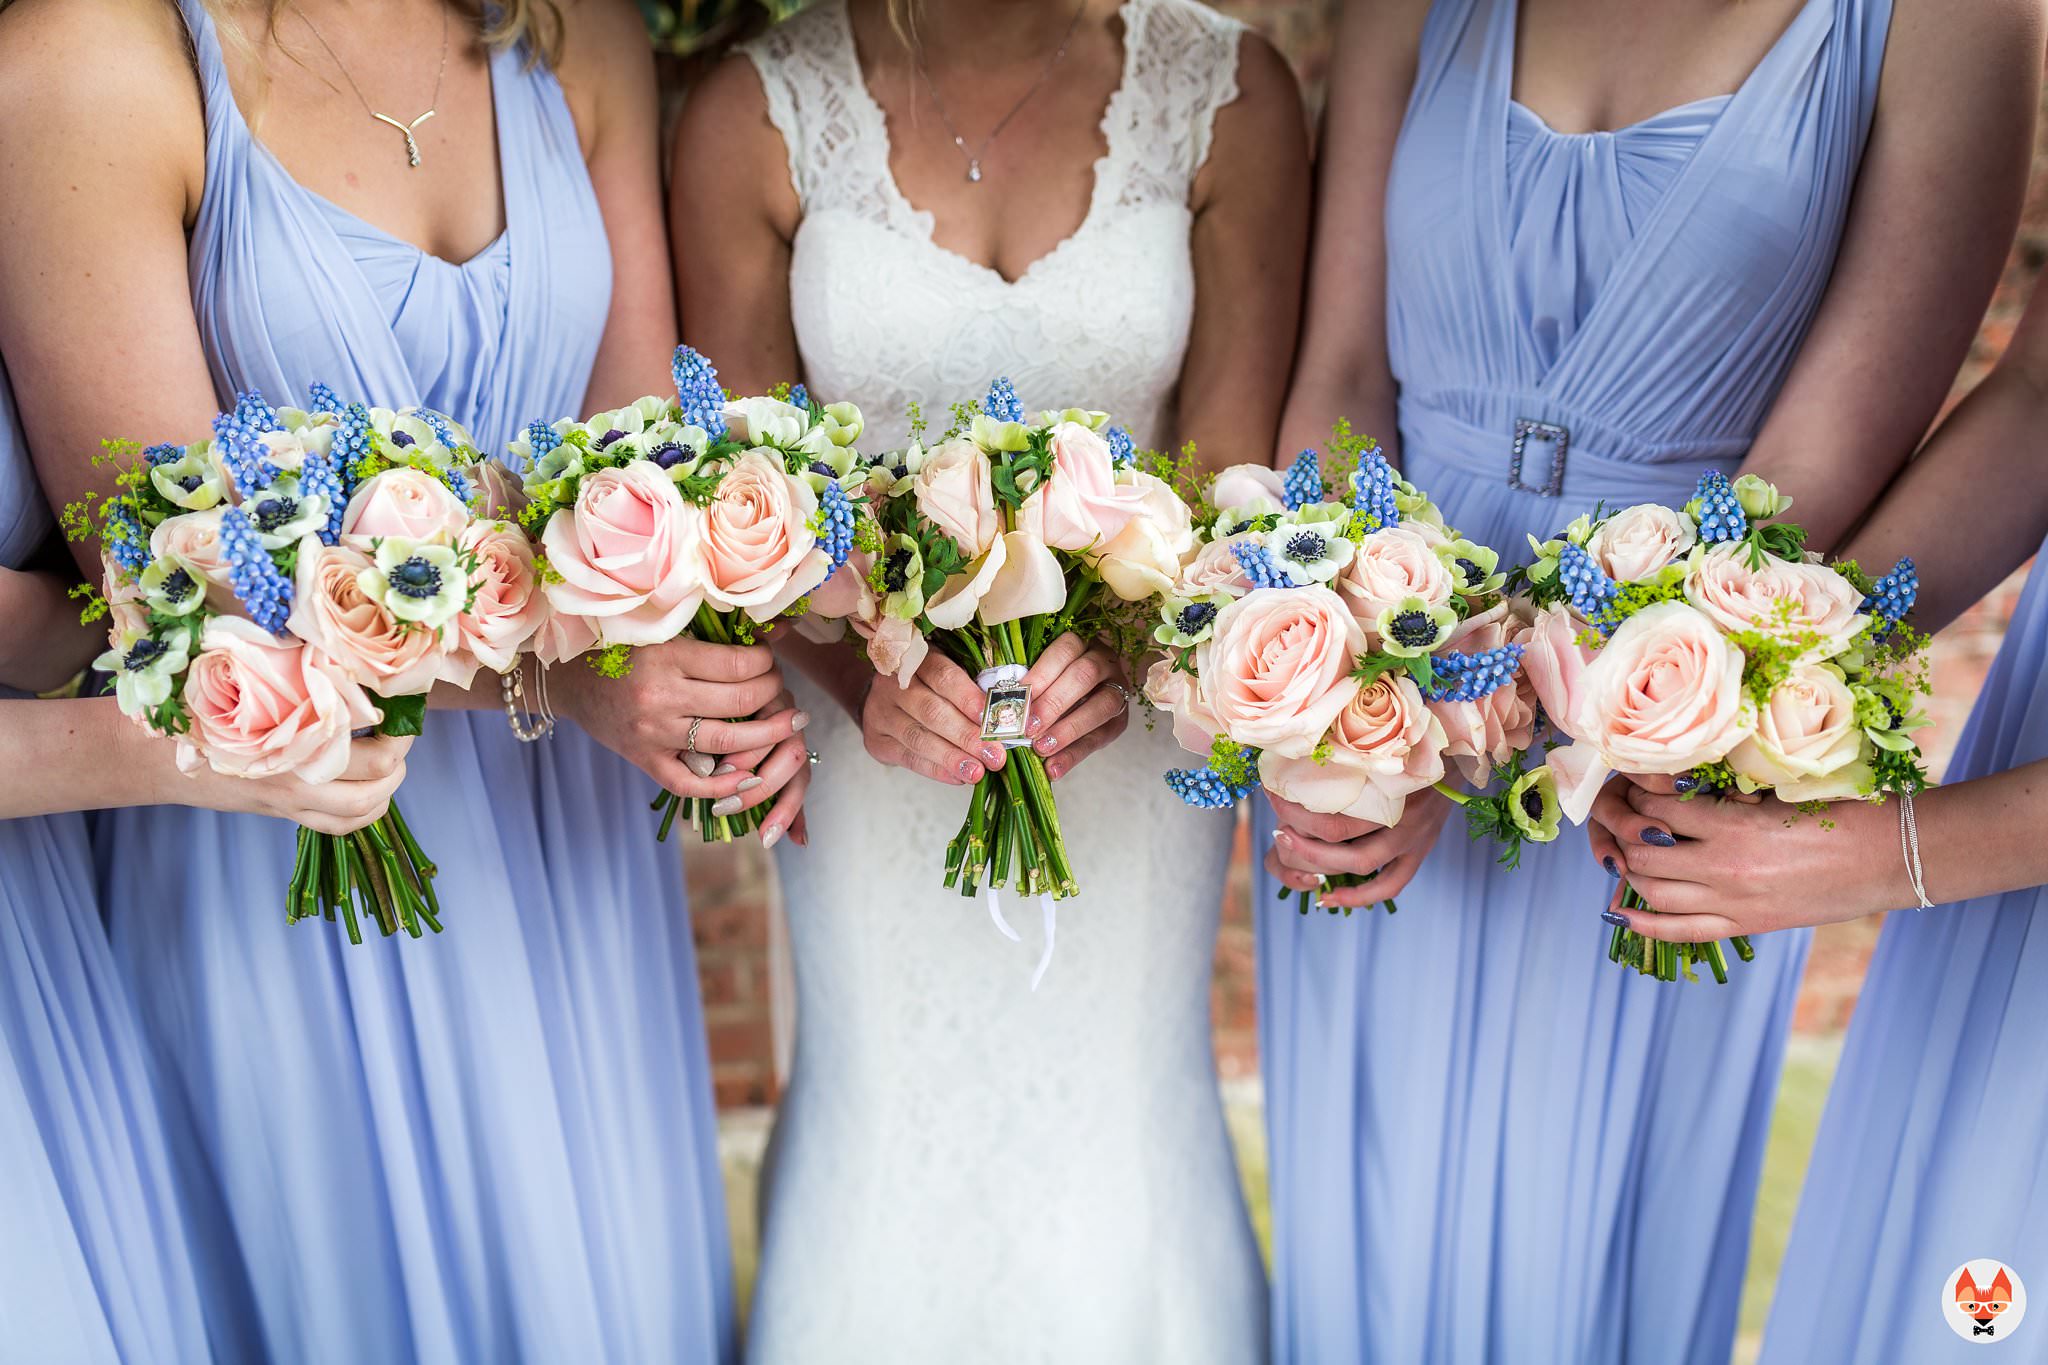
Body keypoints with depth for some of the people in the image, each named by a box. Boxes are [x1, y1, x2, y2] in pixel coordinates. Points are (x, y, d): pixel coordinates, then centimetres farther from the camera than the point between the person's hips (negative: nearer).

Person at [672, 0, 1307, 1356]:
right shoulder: (756, 117, -8)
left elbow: (1229, 460, -5)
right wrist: (866, 669, -23)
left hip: (1124, 722, 1)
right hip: (883, 724, 0)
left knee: (1123, 1130, 10)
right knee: (884, 1128, 12)